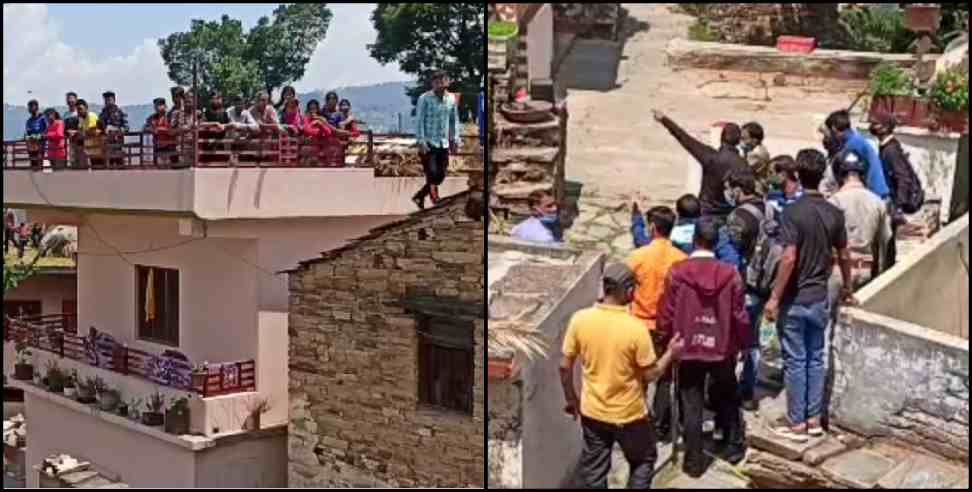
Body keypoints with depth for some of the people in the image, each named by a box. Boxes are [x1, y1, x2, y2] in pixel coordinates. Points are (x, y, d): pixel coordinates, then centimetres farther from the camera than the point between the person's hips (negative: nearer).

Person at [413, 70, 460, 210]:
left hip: (444, 144, 5)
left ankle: (419, 196, 26)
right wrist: (421, 141, -14)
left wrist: (455, 139, 11)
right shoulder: (425, 99, -6)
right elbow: (419, 120, -8)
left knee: (441, 176, 9)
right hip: (428, 143, -5)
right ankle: (436, 203, -4)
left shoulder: (451, 99, 8)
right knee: (432, 175, -8)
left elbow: (454, 120, 16)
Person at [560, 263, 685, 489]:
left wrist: (571, 399, 11)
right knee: (643, 460, 24)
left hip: (592, 412, 3)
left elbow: (565, 366, -5)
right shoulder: (635, 328, -23)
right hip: (629, 414, -3)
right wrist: (671, 353, 4)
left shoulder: (580, 319, -13)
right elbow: (650, 375, -13)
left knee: (594, 470, 17)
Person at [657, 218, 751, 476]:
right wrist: (743, 343, 12)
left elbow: (666, 314, -8)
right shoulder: (730, 273, -10)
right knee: (726, 399, 23)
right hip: (722, 348, 2)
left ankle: (694, 460, 13)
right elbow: (740, 315, -4)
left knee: (691, 406, 8)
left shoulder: (676, 272, -13)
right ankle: (734, 446, 34)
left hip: (687, 349, -1)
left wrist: (665, 342, 8)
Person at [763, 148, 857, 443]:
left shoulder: (793, 212, -17)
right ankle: (814, 419, 22)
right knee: (815, 358, 15)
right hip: (819, 298, 5)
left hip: (795, 300, -5)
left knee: (795, 361, 2)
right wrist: (847, 288, 26)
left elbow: (789, 259, -22)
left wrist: (774, 297, -17)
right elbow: (843, 256, 11)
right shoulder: (834, 214, 2)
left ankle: (797, 423, 10)